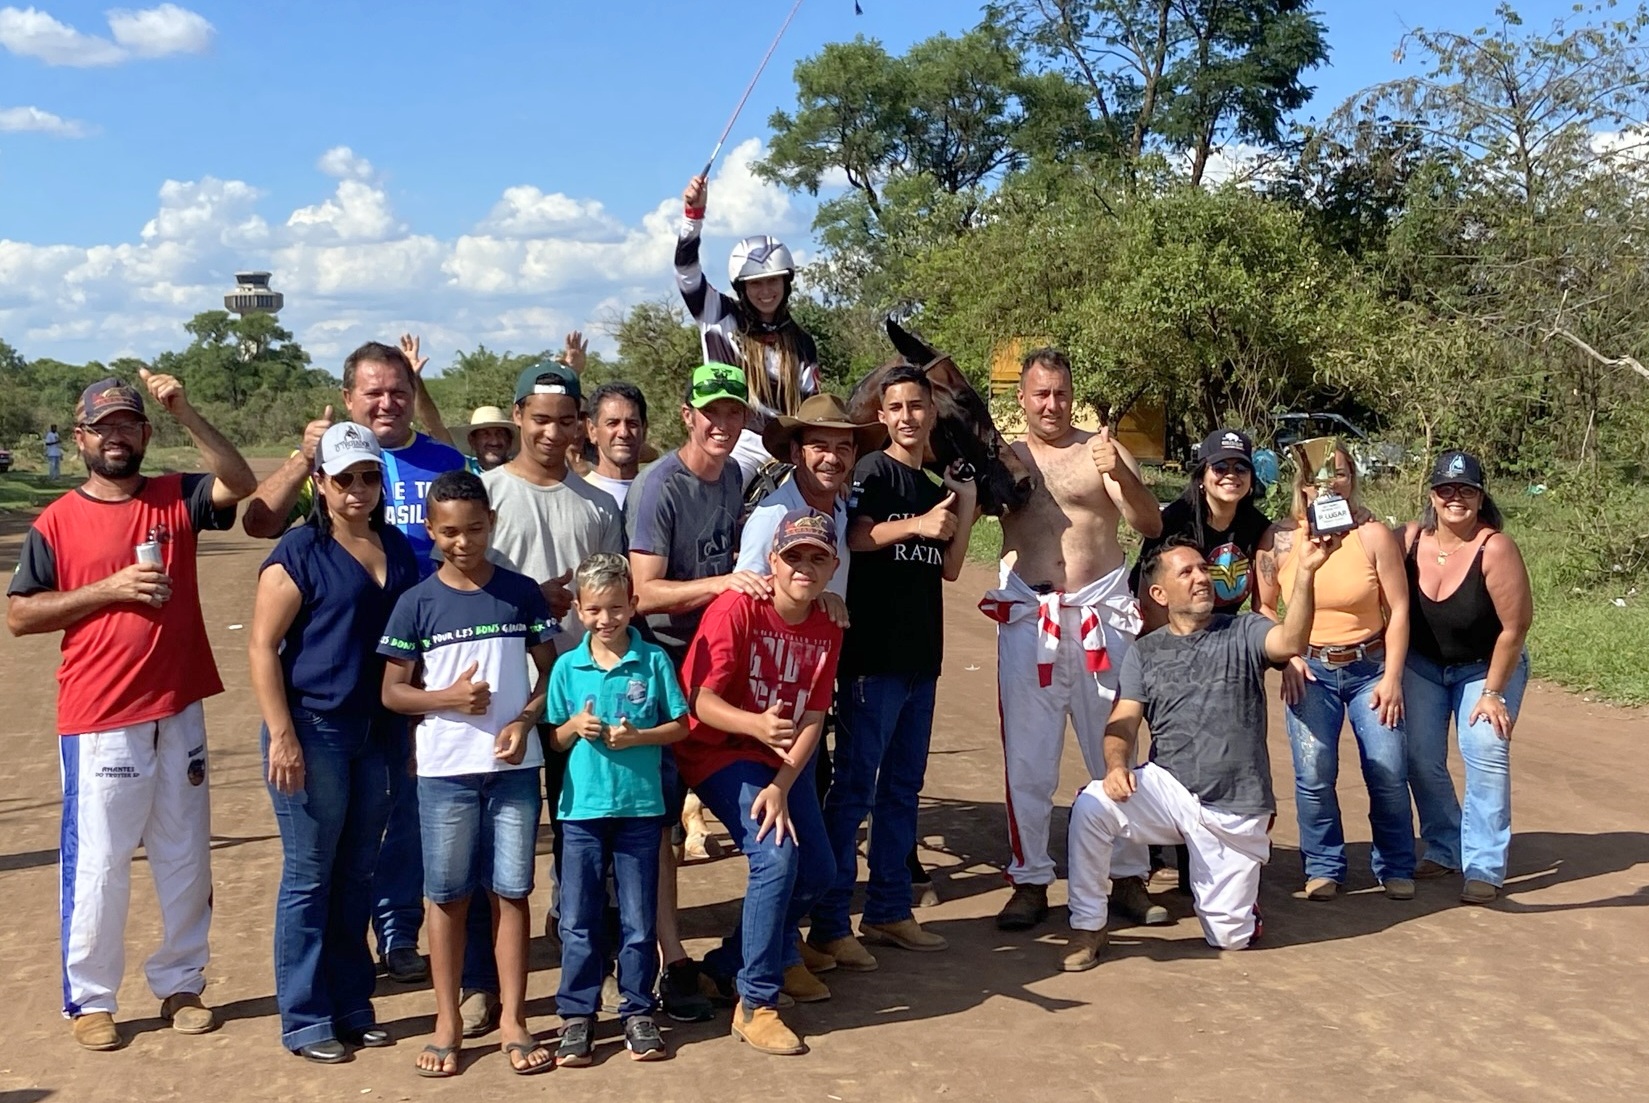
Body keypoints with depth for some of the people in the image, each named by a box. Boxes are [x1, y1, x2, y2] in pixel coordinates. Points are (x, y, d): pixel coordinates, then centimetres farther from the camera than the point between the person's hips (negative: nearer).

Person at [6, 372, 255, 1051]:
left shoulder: (176, 499, 5)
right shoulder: (57, 522, -1)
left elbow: (241, 483, -13)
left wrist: (184, 413, -18)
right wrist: (109, 589, -14)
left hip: (179, 712, 3)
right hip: (99, 722, -3)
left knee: (186, 858, 12)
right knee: (96, 864, 2)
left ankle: (180, 983, 26)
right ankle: (89, 1000, 16)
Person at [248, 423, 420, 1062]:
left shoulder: (398, 548, 9)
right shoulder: (300, 552, -8)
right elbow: (263, 646, -11)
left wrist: (414, 728, 15)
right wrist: (281, 735, -17)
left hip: (378, 734, 6)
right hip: (313, 732, -5)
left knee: (357, 876, 13)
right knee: (309, 878, 3)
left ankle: (352, 1007, 24)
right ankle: (305, 1020, 13)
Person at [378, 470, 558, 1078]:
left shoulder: (522, 592, 1)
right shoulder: (417, 603, -2)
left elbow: (550, 672, 7)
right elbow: (392, 692, 2)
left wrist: (525, 720, -11)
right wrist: (448, 698, -16)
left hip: (515, 765, 1)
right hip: (445, 769, -1)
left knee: (511, 890, 6)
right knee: (448, 894, 7)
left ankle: (513, 1021, 16)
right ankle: (448, 1023, 19)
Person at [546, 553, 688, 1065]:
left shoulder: (654, 661, -3)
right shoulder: (567, 667, 2)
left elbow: (680, 725, 1)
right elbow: (555, 738, 8)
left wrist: (636, 737, -15)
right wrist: (576, 727, -13)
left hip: (639, 806, -1)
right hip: (582, 807, 1)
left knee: (639, 919, 9)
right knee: (578, 920, 7)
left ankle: (638, 1011, 21)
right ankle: (576, 1013, 18)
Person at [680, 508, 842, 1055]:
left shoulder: (826, 628, -2)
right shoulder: (737, 608, -20)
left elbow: (812, 718, -5)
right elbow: (699, 699, -25)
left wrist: (782, 788, -18)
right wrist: (756, 724, -43)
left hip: (785, 759, 7)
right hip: (720, 751, -7)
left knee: (817, 869, 8)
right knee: (776, 855, -25)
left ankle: (732, 962, 34)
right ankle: (755, 1004, -11)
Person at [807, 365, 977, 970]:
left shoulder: (934, 485, 16)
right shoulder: (874, 472, -6)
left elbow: (950, 567, 11)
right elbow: (853, 536, -22)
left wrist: (967, 502, 2)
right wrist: (918, 524, -25)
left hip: (919, 657, 8)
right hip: (873, 654, -8)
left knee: (902, 786, 13)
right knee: (854, 786, -5)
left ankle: (888, 910, 22)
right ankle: (829, 923, 0)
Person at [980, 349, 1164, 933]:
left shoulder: (1101, 450, 4)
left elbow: (1151, 525, -6)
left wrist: (1122, 475, -22)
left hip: (1101, 615, 0)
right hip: (1027, 619, 0)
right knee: (1027, 759, 3)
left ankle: (1129, 877, 18)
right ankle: (1030, 881, 13)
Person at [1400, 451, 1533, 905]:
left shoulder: (1495, 548, -28)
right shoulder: (1410, 539, -17)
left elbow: (1515, 626, -21)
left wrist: (1493, 693, -17)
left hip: (1486, 666, -3)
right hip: (1422, 664, 3)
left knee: (1486, 753, -15)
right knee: (1421, 757, -2)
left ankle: (1484, 868, -7)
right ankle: (1444, 850, 17)